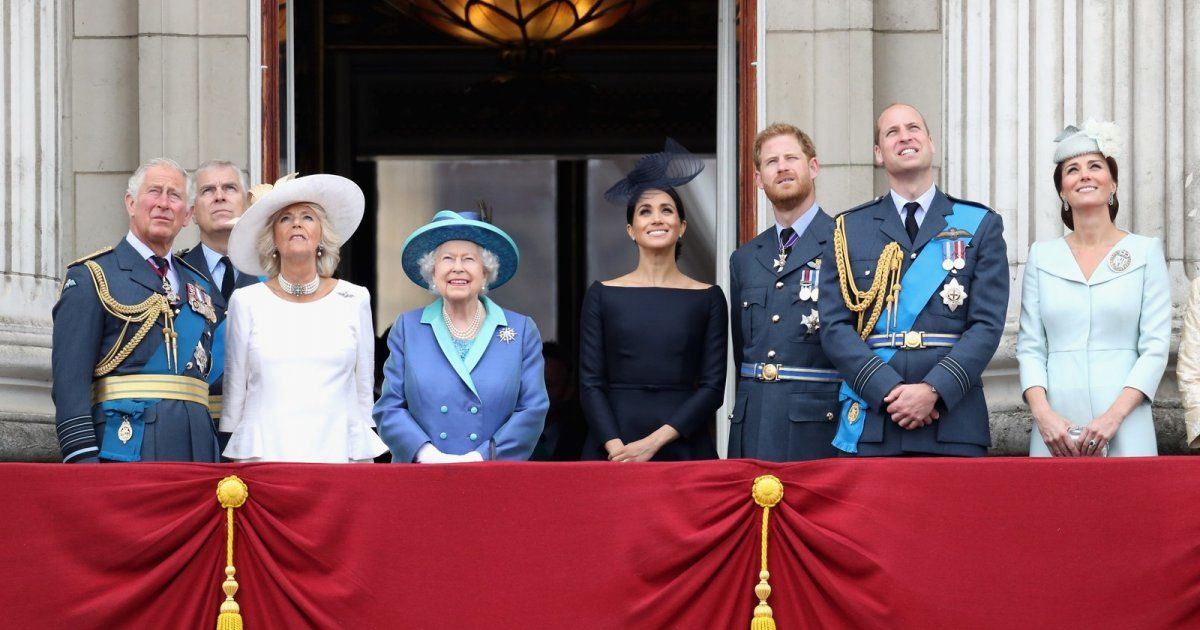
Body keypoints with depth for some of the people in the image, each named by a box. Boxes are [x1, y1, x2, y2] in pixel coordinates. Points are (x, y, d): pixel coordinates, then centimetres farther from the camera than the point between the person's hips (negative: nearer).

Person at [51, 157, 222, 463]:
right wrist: (83, 458, -16)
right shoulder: (90, 279, 2)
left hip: (196, 449, 6)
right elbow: (70, 378, -6)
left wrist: (225, 459, 12)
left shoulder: (200, 286, 21)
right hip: (126, 446, -6)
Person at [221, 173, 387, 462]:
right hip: (263, 453, 0)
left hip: (337, 450, 1)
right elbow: (234, 391, 10)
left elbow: (365, 390, 11)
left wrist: (365, 463, 9)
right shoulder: (246, 302, 6)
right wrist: (233, 458, 9)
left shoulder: (354, 300, 7)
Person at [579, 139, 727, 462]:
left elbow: (713, 387, 0)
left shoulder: (708, 298, 6)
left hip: (684, 445, 0)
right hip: (612, 451, 0)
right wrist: (616, 447, -13)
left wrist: (654, 441, -11)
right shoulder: (603, 295, 6)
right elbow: (590, 383, 2)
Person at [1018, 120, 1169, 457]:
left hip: (1124, 430, -1)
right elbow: (1029, 347, 7)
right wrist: (1043, 413, -9)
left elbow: (1156, 346, 0)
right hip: (1055, 429, 2)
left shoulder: (1146, 251, 5)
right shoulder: (1042, 255, 11)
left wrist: (1115, 415, -12)